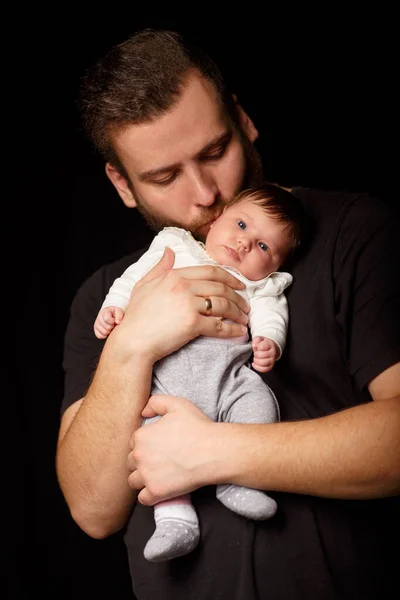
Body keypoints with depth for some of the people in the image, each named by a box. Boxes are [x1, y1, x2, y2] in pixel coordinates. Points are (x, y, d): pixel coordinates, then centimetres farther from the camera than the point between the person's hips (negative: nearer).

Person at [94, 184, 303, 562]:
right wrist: (113, 307, -1)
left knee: (260, 407, -26)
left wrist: (269, 345, -20)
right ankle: (175, 518, -21)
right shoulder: (174, 249, 19)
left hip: (229, 376, 1)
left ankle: (236, 482, -10)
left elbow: (270, 319, 3)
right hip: (167, 378, -1)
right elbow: (135, 280, 18)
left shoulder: (262, 286, 19)